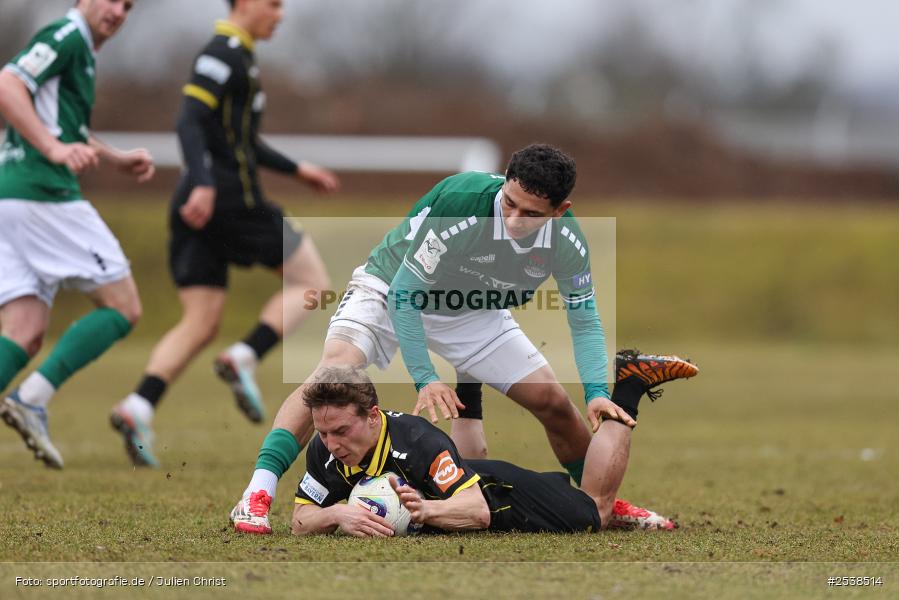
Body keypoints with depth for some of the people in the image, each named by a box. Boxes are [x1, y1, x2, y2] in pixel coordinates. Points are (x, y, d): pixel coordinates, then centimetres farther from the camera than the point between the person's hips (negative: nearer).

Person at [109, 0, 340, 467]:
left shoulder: (237, 56, 22)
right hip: (232, 199, -9)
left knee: (199, 326, 3)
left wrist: (296, 170, 31)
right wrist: (204, 184, -33)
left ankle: (138, 408, -14)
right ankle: (244, 359, -12)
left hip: (200, 206, 9)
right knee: (311, 282, 4)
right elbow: (190, 122, -21)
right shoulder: (224, 54, -9)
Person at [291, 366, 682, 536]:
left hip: (501, 494, -5)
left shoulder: (418, 440, -41)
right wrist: (337, 514, -41)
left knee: (596, 509, 20)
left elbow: (478, 511, -41)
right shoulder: (324, 452, -25)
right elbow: (300, 522, -19)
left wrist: (426, 509, -60)